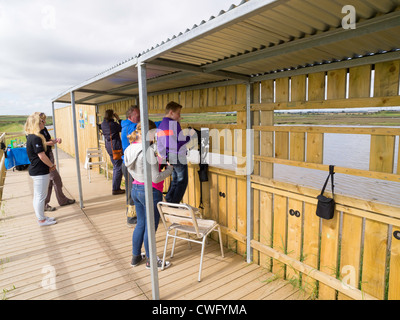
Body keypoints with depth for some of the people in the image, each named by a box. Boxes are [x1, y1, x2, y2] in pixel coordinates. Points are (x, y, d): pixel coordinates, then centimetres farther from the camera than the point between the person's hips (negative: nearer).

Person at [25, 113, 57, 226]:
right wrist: (52, 165, -9)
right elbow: (42, 156, -21)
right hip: (40, 172, -11)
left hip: (35, 170, 11)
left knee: (37, 196, 18)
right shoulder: (36, 138, -20)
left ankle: (40, 217, 30)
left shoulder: (31, 137, 11)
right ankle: (42, 220, 11)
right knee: (40, 196, 0)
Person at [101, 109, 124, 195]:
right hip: (116, 147, -8)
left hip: (109, 147, 8)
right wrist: (118, 119, 1)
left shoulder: (103, 124, 7)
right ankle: (115, 189, 1)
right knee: (118, 168, -2)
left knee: (115, 167, 18)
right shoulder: (113, 124, -15)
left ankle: (116, 187, 23)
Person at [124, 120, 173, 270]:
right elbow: (156, 178, -24)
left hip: (135, 189, 8)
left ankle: (135, 257, 35)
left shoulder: (130, 149, 3)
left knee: (140, 224, 21)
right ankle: (150, 260, 25)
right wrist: (169, 169, -7)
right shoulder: (148, 151, -24)